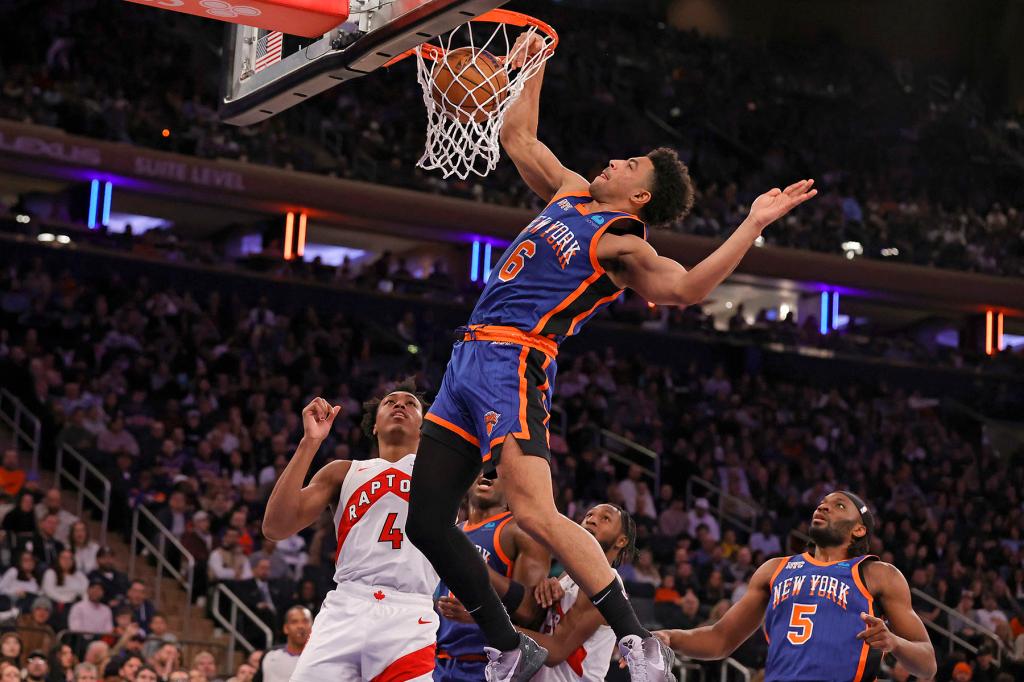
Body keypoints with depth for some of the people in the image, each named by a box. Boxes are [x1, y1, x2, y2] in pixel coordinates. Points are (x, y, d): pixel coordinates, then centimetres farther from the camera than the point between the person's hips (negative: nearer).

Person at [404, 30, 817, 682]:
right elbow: (519, 138, 32)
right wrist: (533, 62, 32)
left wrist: (753, 225, -28)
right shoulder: (571, 192, 18)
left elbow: (685, 287, -22)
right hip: (469, 359, 9)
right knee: (425, 515, 5)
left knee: (535, 512, -24)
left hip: (513, 364, -9)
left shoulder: (621, 244, -6)